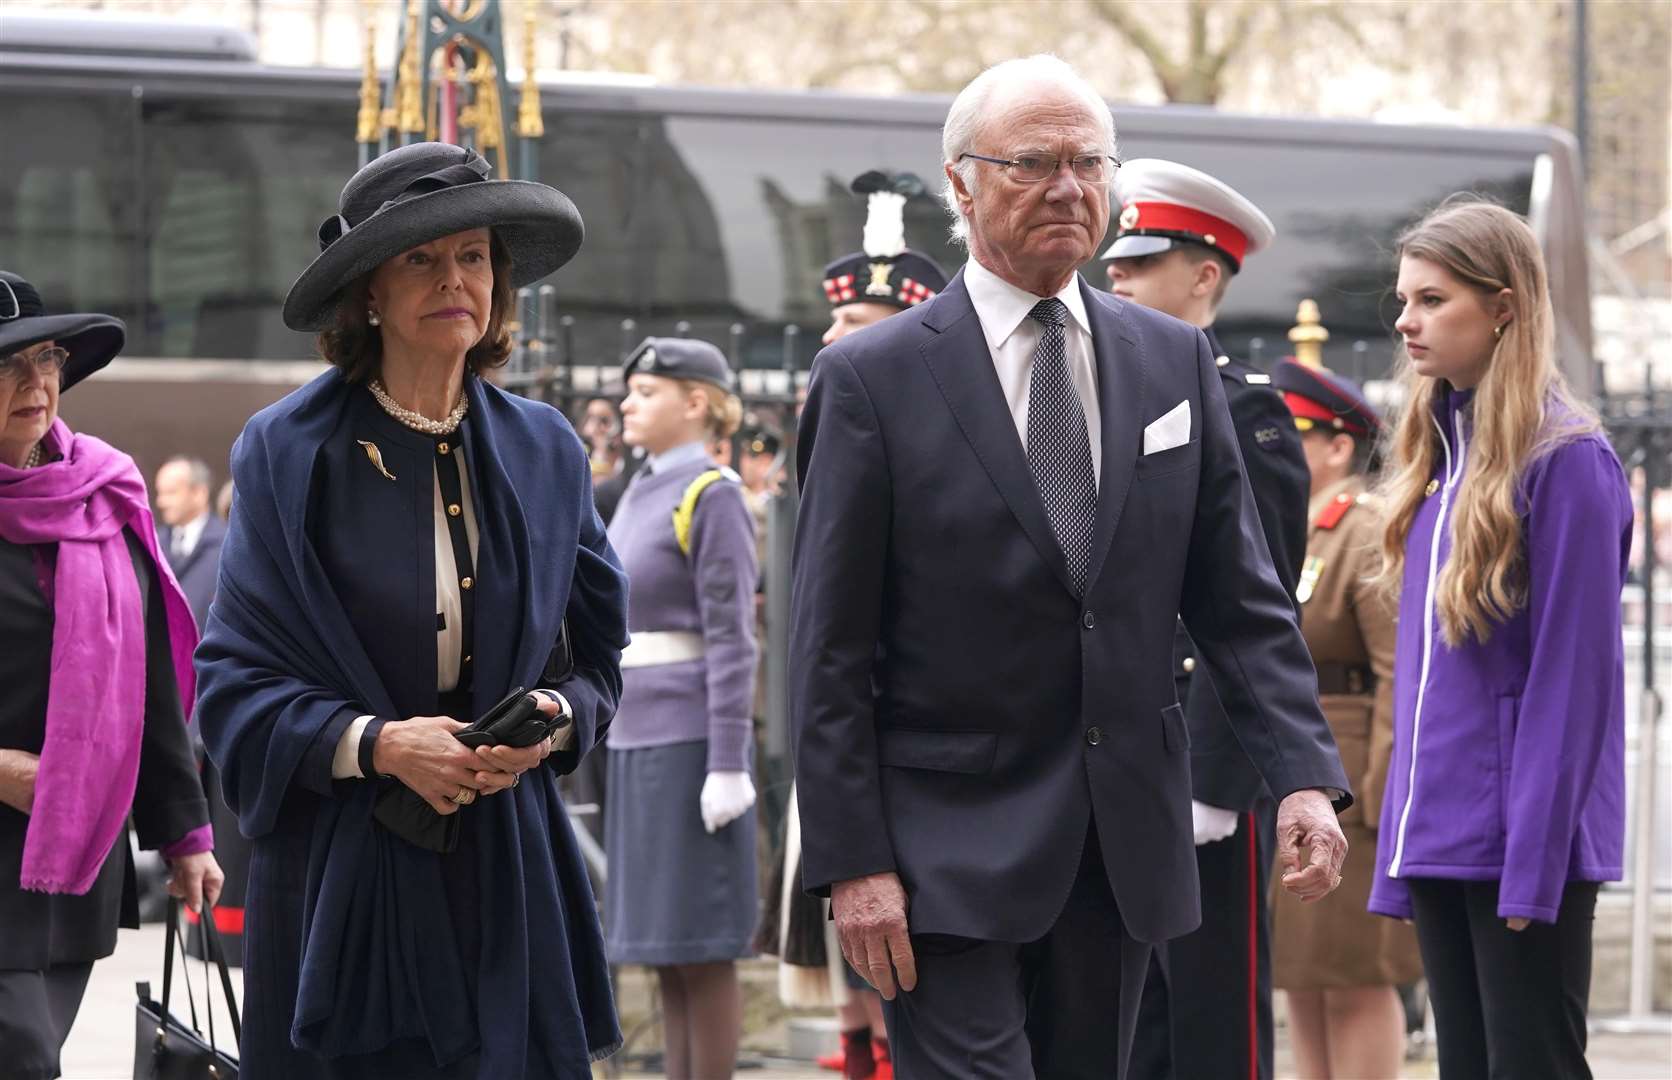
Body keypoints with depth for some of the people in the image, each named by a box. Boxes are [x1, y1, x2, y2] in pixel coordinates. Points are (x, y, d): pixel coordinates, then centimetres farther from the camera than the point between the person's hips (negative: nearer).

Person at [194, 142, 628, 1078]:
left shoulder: (545, 450, 10)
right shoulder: (287, 452, -1)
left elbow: (599, 654, 16)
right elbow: (237, 680, -3)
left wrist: (555, 719, -7)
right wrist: (376, 744, -18)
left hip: (509, 868, 3)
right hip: (343, 870, -3)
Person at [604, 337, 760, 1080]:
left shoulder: (713, 496, -9)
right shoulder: (642, 493, 15)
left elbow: (732, 639, -14)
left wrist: (728, 767, -18)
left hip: (688, 740, -8)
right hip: (636, 739, 8)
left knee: (700, 946, -4)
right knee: (662, 946, 10)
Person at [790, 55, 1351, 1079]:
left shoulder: (1176, 361, 9)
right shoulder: (874, 378, -4)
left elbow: (1240, 599, 9)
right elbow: (831, 649, -5)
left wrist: (1304, 774, -5)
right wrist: (851, 860, -11)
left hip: (1124, 839, 4)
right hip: (951, 848, -4)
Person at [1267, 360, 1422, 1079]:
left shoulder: (1372, 540, -11)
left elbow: (1405, 676, -18)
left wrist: (1383, 797, -23)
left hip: (1346, 795, -9)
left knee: (1355, 978, -5)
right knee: (1302, 978, 10)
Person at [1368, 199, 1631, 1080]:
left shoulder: (1566, 461, -10)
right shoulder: (1436, 454, 13)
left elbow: (1572, 679, -14)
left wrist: (1534, 862, -17)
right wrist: (1401, 852, 12)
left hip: (1521, 841, -8)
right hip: (1438, 839, 8)